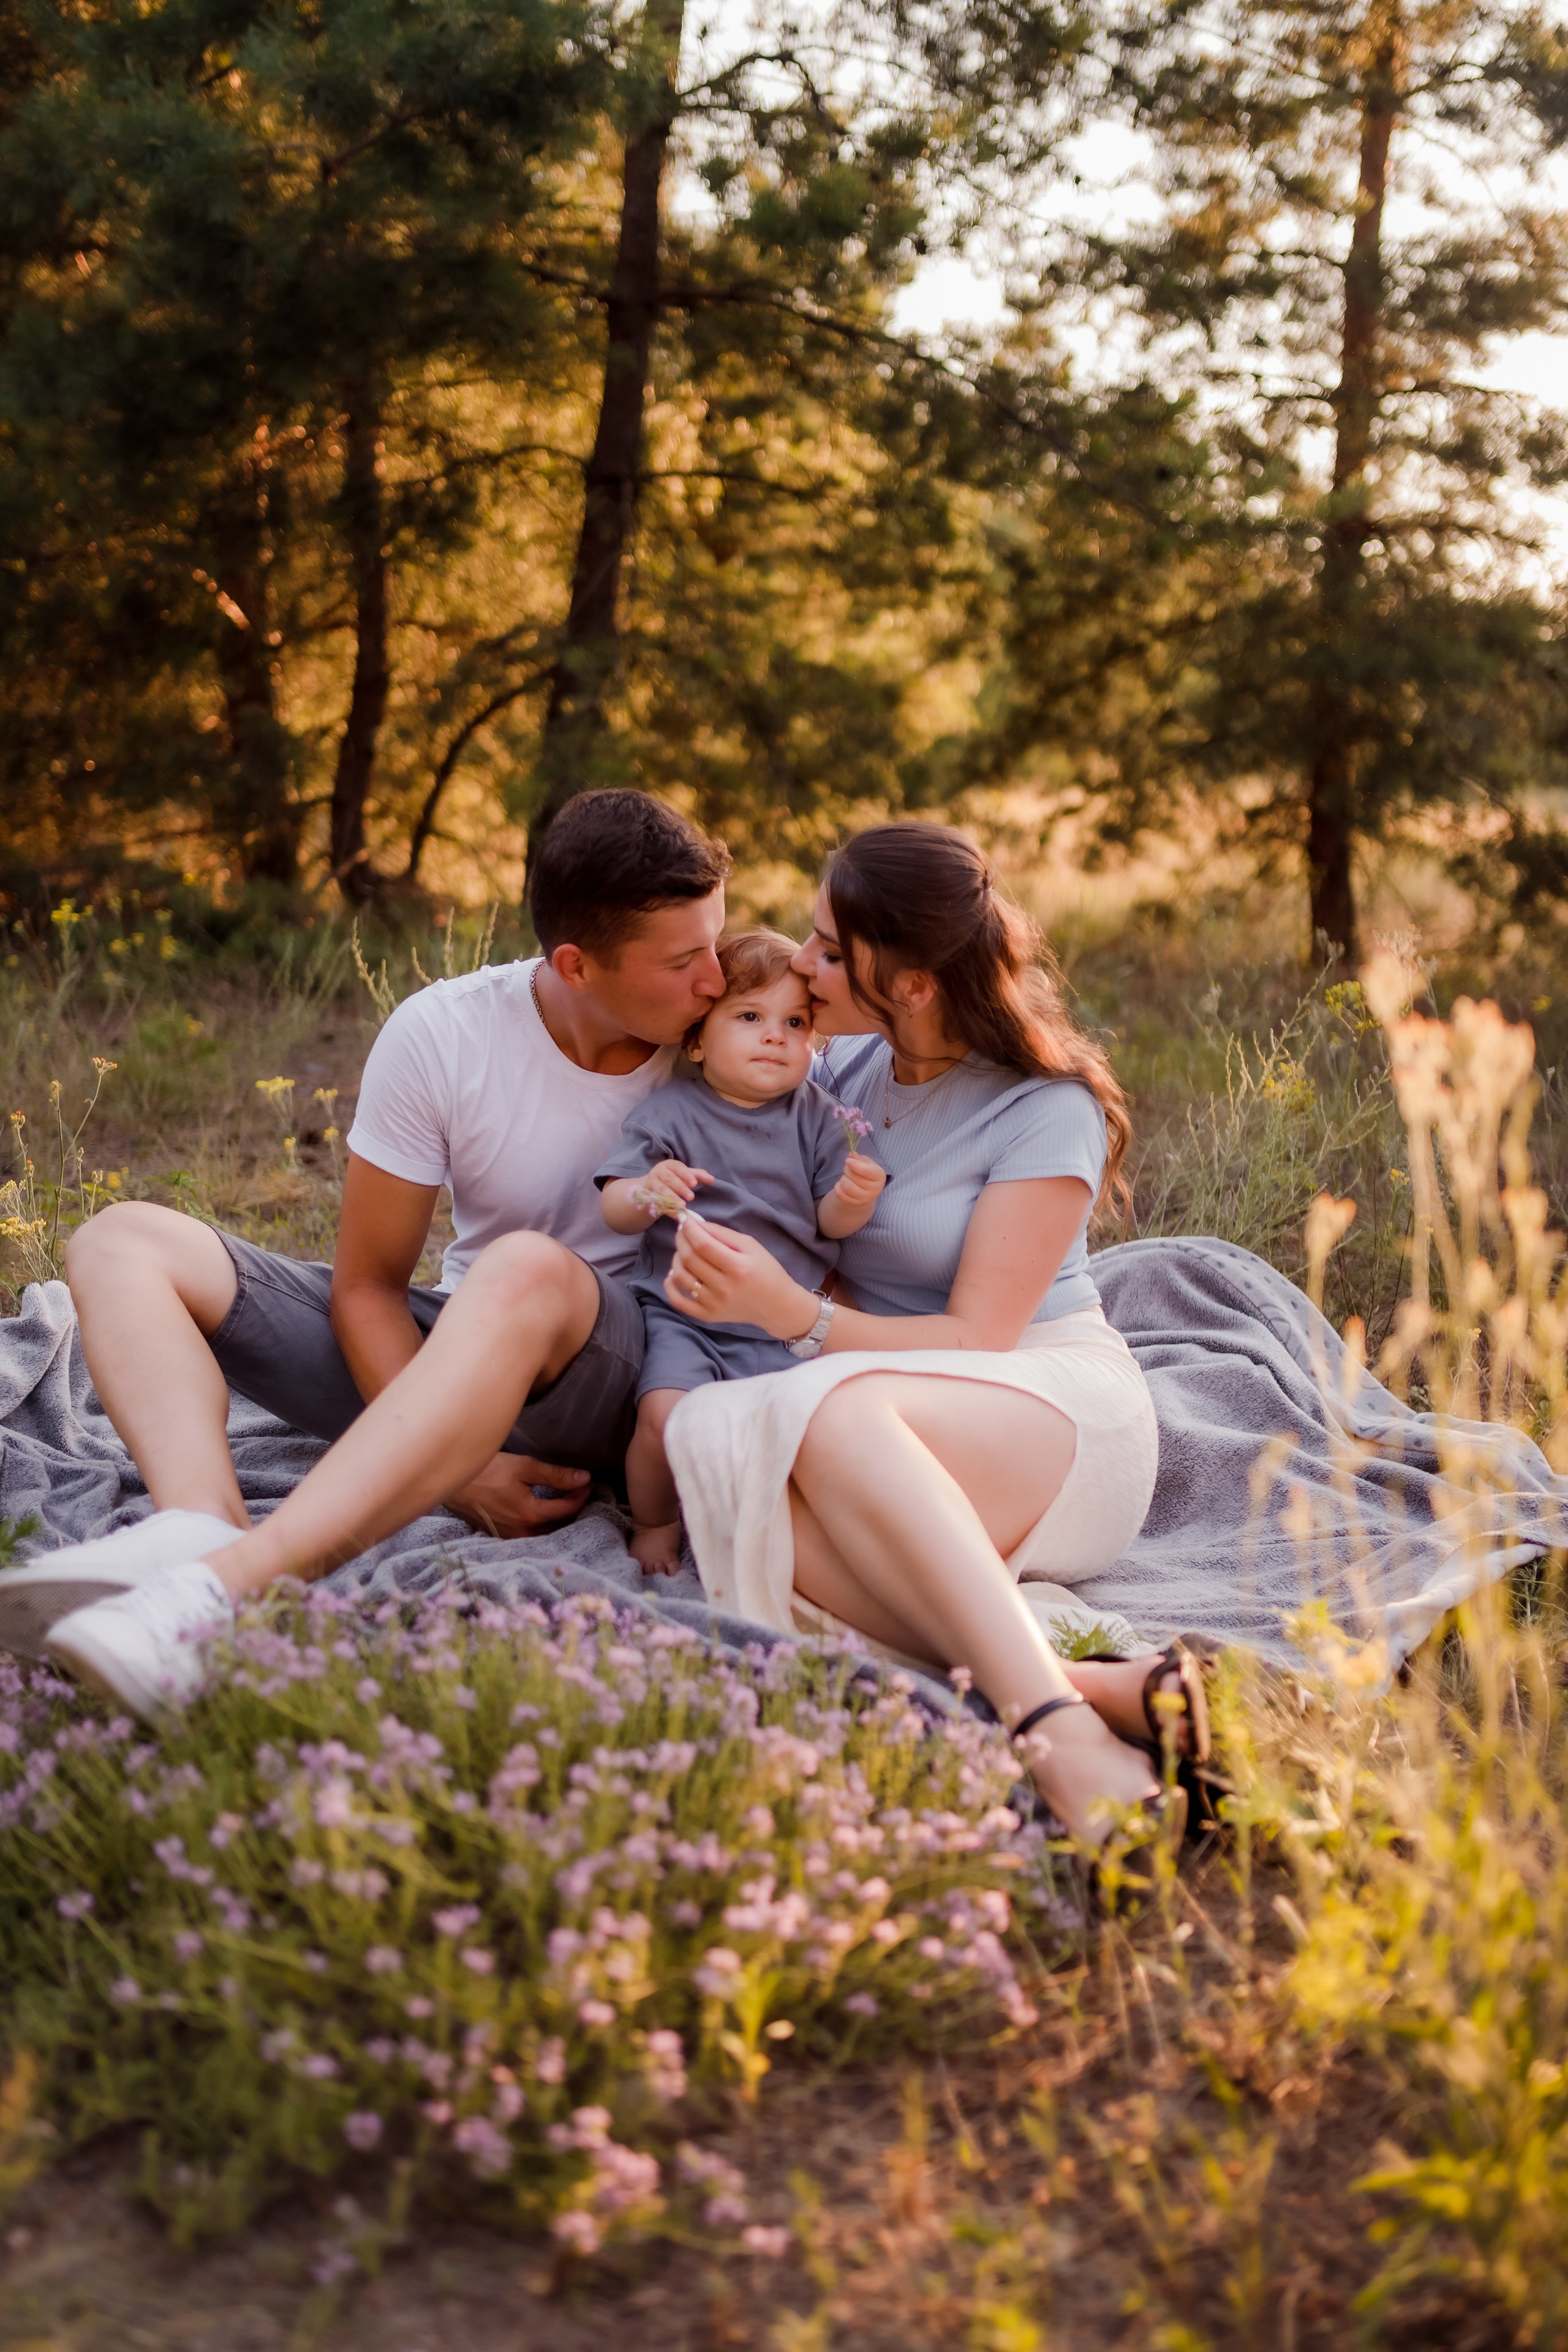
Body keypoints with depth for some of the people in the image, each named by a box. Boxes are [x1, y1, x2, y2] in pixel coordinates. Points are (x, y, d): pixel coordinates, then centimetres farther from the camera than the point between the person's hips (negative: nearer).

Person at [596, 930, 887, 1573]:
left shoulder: (818, 1118, 7)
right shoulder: (670, 1114, 0)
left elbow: (829, 1222, 3)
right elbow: (611, 1206, -5)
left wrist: (854, 1199, -20)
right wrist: (646, 1194, -28)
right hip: (682, 1317, -2)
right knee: (667, 1417, -26)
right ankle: (654, 1522, 5)